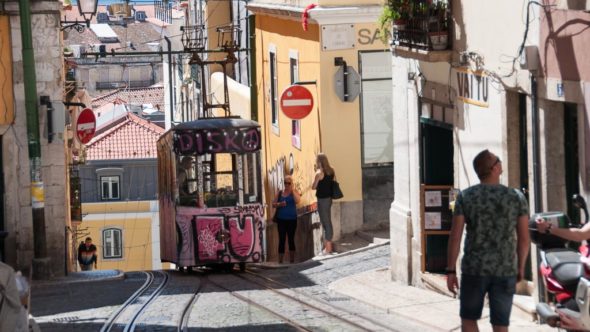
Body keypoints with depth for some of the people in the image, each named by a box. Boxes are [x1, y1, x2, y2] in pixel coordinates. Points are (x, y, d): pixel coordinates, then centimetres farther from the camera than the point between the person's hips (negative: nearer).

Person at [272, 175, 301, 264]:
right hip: (281, 219, 2)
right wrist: (279, 204, -13)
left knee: (291, 239, 5)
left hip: (291, 219, -2)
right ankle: (280, 261, 2)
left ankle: (292, 260, 13)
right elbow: (273, 204, 8)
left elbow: (297, 201, -19)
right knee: (281, 240, 0)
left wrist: (292, 190, -16)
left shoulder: (294, 192, 1)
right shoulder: (280, 193, 7)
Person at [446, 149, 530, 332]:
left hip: (474, 269, -1)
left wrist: (450, 271, 0)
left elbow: (455, 236, -6)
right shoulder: (517, 197, -3)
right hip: (505, 271, 1)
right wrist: (520, 267, 14)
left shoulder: (465, 197, -4)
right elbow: (524, 238, 0)